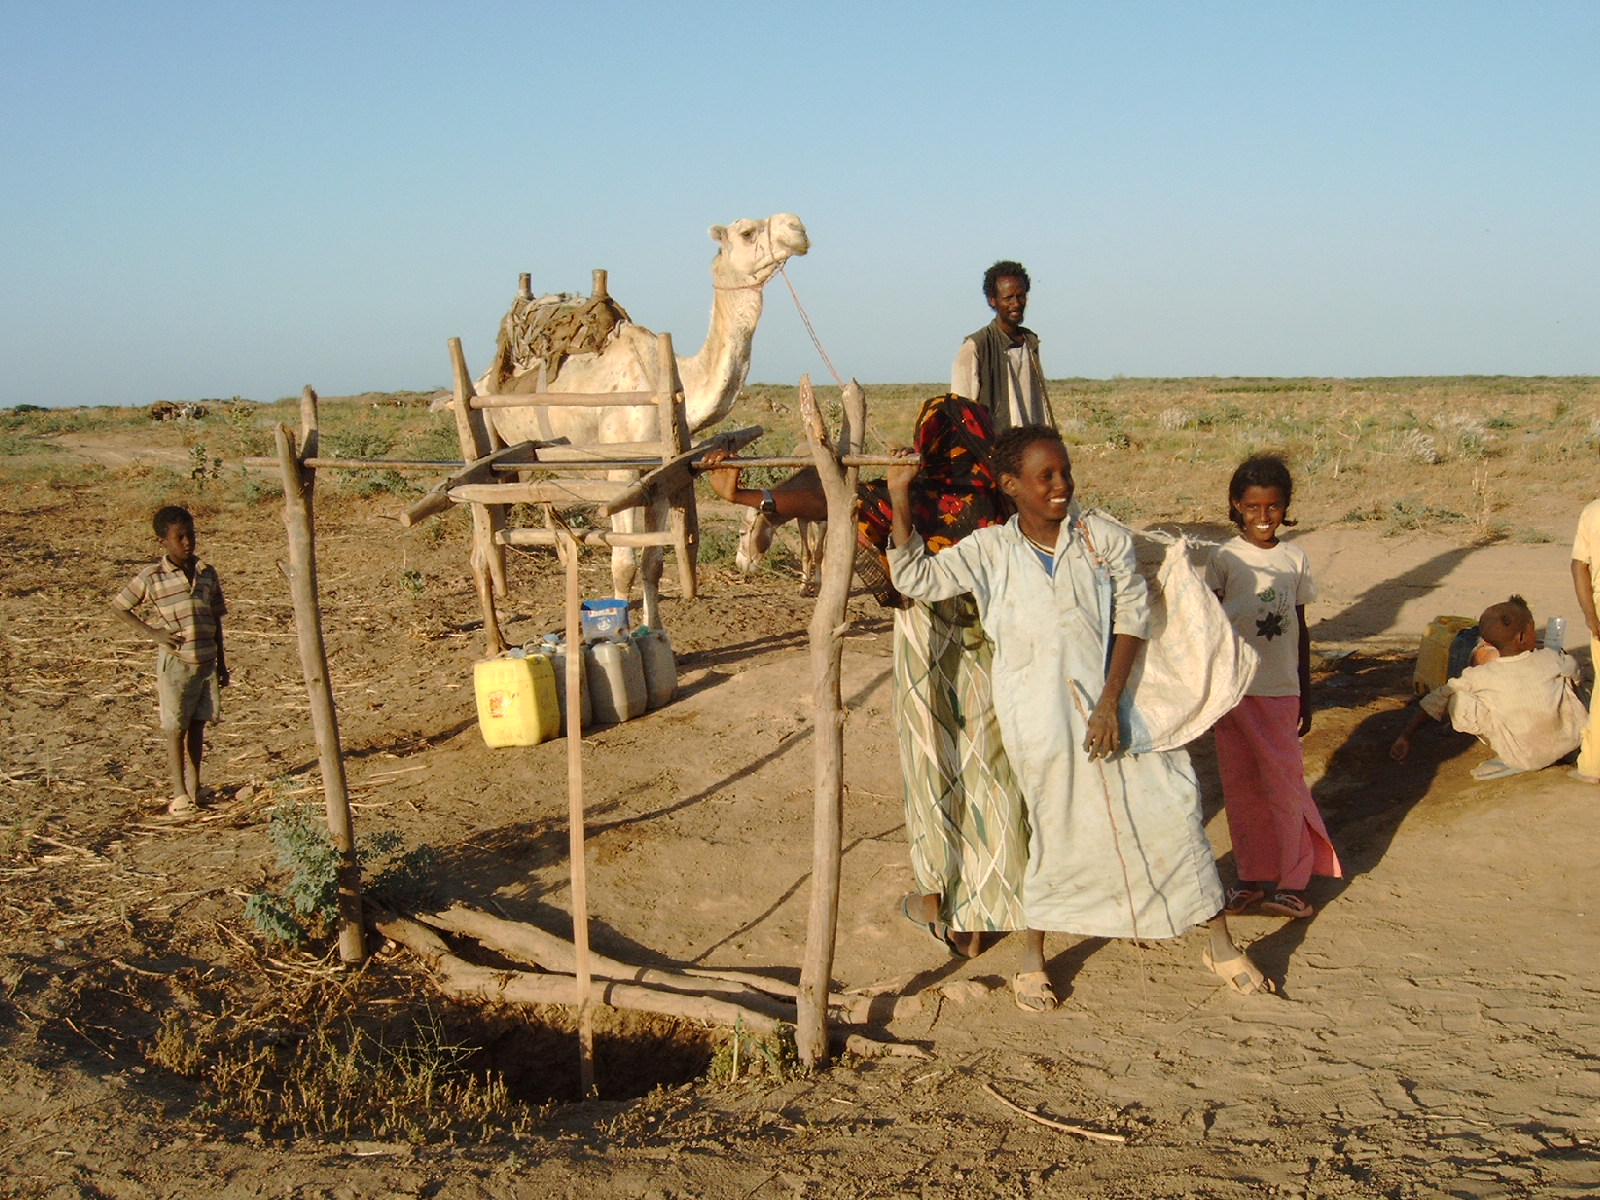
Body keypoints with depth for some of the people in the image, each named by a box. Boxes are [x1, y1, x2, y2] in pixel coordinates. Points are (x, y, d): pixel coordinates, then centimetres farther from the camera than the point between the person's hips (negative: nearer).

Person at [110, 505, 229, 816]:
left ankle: (195, 788, 21)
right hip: (175, 662, -4)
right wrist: (151, 632, -9)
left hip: (206, 661, 4)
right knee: (175, 728, 3)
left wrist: (221, 662, 14)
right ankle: (179, 794, 10)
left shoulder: (207, 573, 6)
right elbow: (118, 606, 1)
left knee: (198, 726, 11)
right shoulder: (153, 577, -7)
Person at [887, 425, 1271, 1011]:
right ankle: (1033, 957, 27)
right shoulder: (990, 551, -2)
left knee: (1170, 809, 2)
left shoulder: (1103, 538, -3)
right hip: (1040, 716, -1)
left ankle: (1220, 943, 20)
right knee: (1059, 830, 5)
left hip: (1114, 701, 1)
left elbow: (1131, 619, -4)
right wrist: (900, 499, -13)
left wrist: (1110, 704, -11)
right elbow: (917, 576, -4)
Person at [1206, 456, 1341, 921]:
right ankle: (1253, 876, 18)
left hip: (1281, 690, 1)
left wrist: (1306, 696, 12)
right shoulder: (1225, 558, -4)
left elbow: (1300, 629, 11)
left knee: (1285, 782, 1)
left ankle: (1291, 882, 11)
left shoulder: (1295, 559, 5)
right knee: (1241, 787, 6)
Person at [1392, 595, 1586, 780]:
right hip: (1566, 743, 3)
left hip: (1521, 758, -3)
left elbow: (1435, 702, -8)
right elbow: (1574, 671, 17)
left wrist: (1405, 737, 0)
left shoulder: (1480, 677, -12)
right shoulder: (1552, 660, -7)